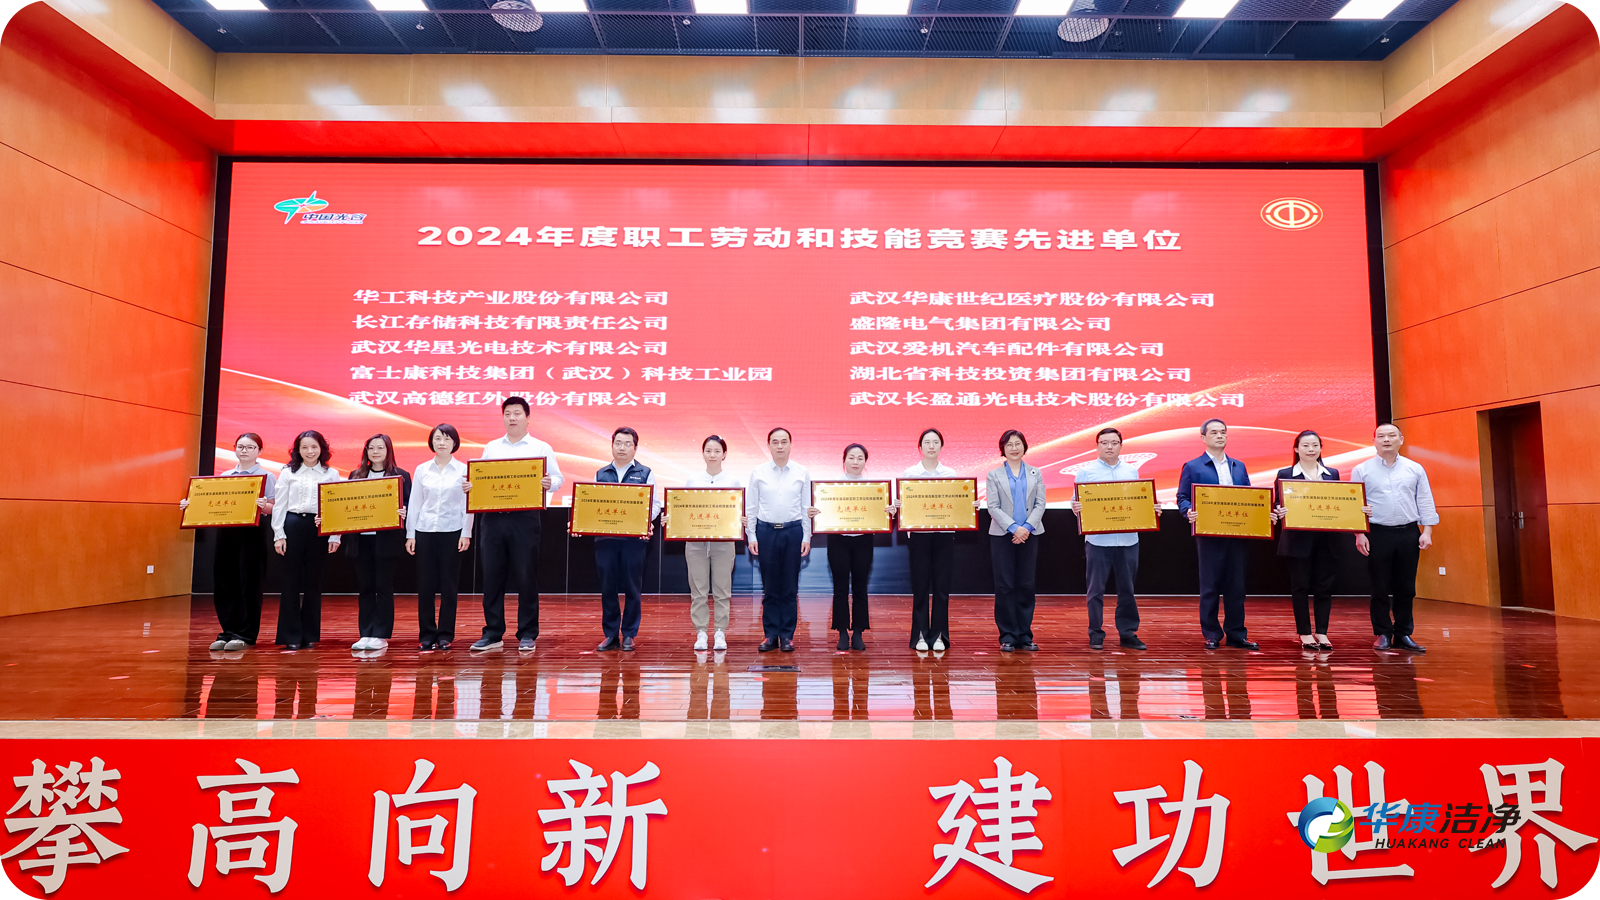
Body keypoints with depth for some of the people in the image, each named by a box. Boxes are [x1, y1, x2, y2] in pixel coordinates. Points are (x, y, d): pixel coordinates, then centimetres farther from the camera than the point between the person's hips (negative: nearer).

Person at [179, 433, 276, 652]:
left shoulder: (267, 477, 2)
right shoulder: (224, 476, 17)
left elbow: (273, 508, -5)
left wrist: (264, 505, -26)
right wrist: (190, 504, 1)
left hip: (252, 532, -5)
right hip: (225, 530, 5)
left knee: (248, 583, -3)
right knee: (222, 582, 3)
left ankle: (245, 635, 3)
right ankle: (228, 632, 13)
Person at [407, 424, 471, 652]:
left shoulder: (463, 470, 1)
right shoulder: (422, 470, 7)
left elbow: (468, 505, 0)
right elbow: (414, 504, 8)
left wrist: (466, 534, -6)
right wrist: (410, 535, 5)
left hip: (452, 531, -2)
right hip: (425, 531, 2)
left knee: (449, 584, 2)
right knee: (425, 584, 3)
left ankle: (445, 635, 11)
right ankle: (426, 634, 13)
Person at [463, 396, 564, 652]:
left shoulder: (541, 448, 6)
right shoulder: (491, 448, 17)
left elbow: (558, 478, 1)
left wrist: (549, 483, -21)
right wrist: (469, 486, -5)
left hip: (524, 517, -3)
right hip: (493, 517, 3)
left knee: (526, 576, 0)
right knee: (492, 576, 5)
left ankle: (527, 635, 9)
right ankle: (493, 634, 14)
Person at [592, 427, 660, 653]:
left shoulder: (645, 473, 7)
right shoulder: (601, 474, 14)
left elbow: (654, 503, 1)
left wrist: (647, 521, -17)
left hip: (634, 538, -2)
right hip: (604, 537, 2)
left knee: (632, 587, 1)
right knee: (607, 587, 5)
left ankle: (629, 635, 12)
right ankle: (610, 635, 15)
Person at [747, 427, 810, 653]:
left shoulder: (802, 473, 4)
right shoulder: (758, 473, 3)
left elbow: (806, 507, 6)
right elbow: (750, 507, 5)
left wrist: (806, 537, 2)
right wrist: (751, 536, 0)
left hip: (793, 531, 0)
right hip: (766, 531, 0)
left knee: (790, 587, 4)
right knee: (769, 586, 4)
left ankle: (787, 635, 12)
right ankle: (770, 635, 12)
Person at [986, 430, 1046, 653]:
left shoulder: (1035, 474, 11)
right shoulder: (994, 475, 5)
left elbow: (1040, 504, 3)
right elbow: (993, 507, -4)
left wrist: (1027, 527, -12)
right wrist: (1013, 528, -15)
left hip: (1029, 535, 2)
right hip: (1002, 535, -2)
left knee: (1026, 585, 4)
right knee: (1005, 586, -1)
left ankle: (1025, 635, 11)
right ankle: (1007, 636, 5)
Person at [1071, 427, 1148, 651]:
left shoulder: (1132, 471, 12)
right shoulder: (1086, 472, 2)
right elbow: (1078, 503, 0)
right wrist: (1076, 509, -21)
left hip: (1128, 539, 3)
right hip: (1098, 540, -3)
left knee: (1127, 589, 9)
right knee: (1096, 590, 1)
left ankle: (1128, 633, 18)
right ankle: (1096, 634, 11)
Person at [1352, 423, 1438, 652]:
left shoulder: (1415, 469, 9)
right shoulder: (1362, 471, 2)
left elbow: (1425, 502, 9)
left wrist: (1427, 531, 1)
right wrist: (1359, 534, -7)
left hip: (1408, 534, 2)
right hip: (1378, 534, -2)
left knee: (1406, 588, 5)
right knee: (1380, 588, 0)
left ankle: (1403, 635, 13)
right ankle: (1383, 635, 9)